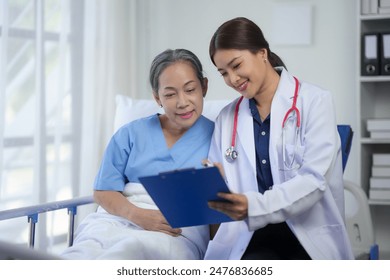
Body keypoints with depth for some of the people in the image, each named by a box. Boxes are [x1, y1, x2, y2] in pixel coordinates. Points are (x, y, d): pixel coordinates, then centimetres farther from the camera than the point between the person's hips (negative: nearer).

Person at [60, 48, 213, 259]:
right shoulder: (132, 133, 17)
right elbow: (103, 191, 11)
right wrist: (138, 215, -9)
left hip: (179, 233, -2)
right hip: (118, 220, 3)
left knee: (133, 249, -39)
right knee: (85, 251, -35)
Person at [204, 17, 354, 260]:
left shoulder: (315, 101, 0)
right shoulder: (227, 118, 14)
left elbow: (315, 179, -12)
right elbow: (217, 185, 12)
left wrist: (255, 205, -26)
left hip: (311, 234, -2)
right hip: (248, 236, 2)